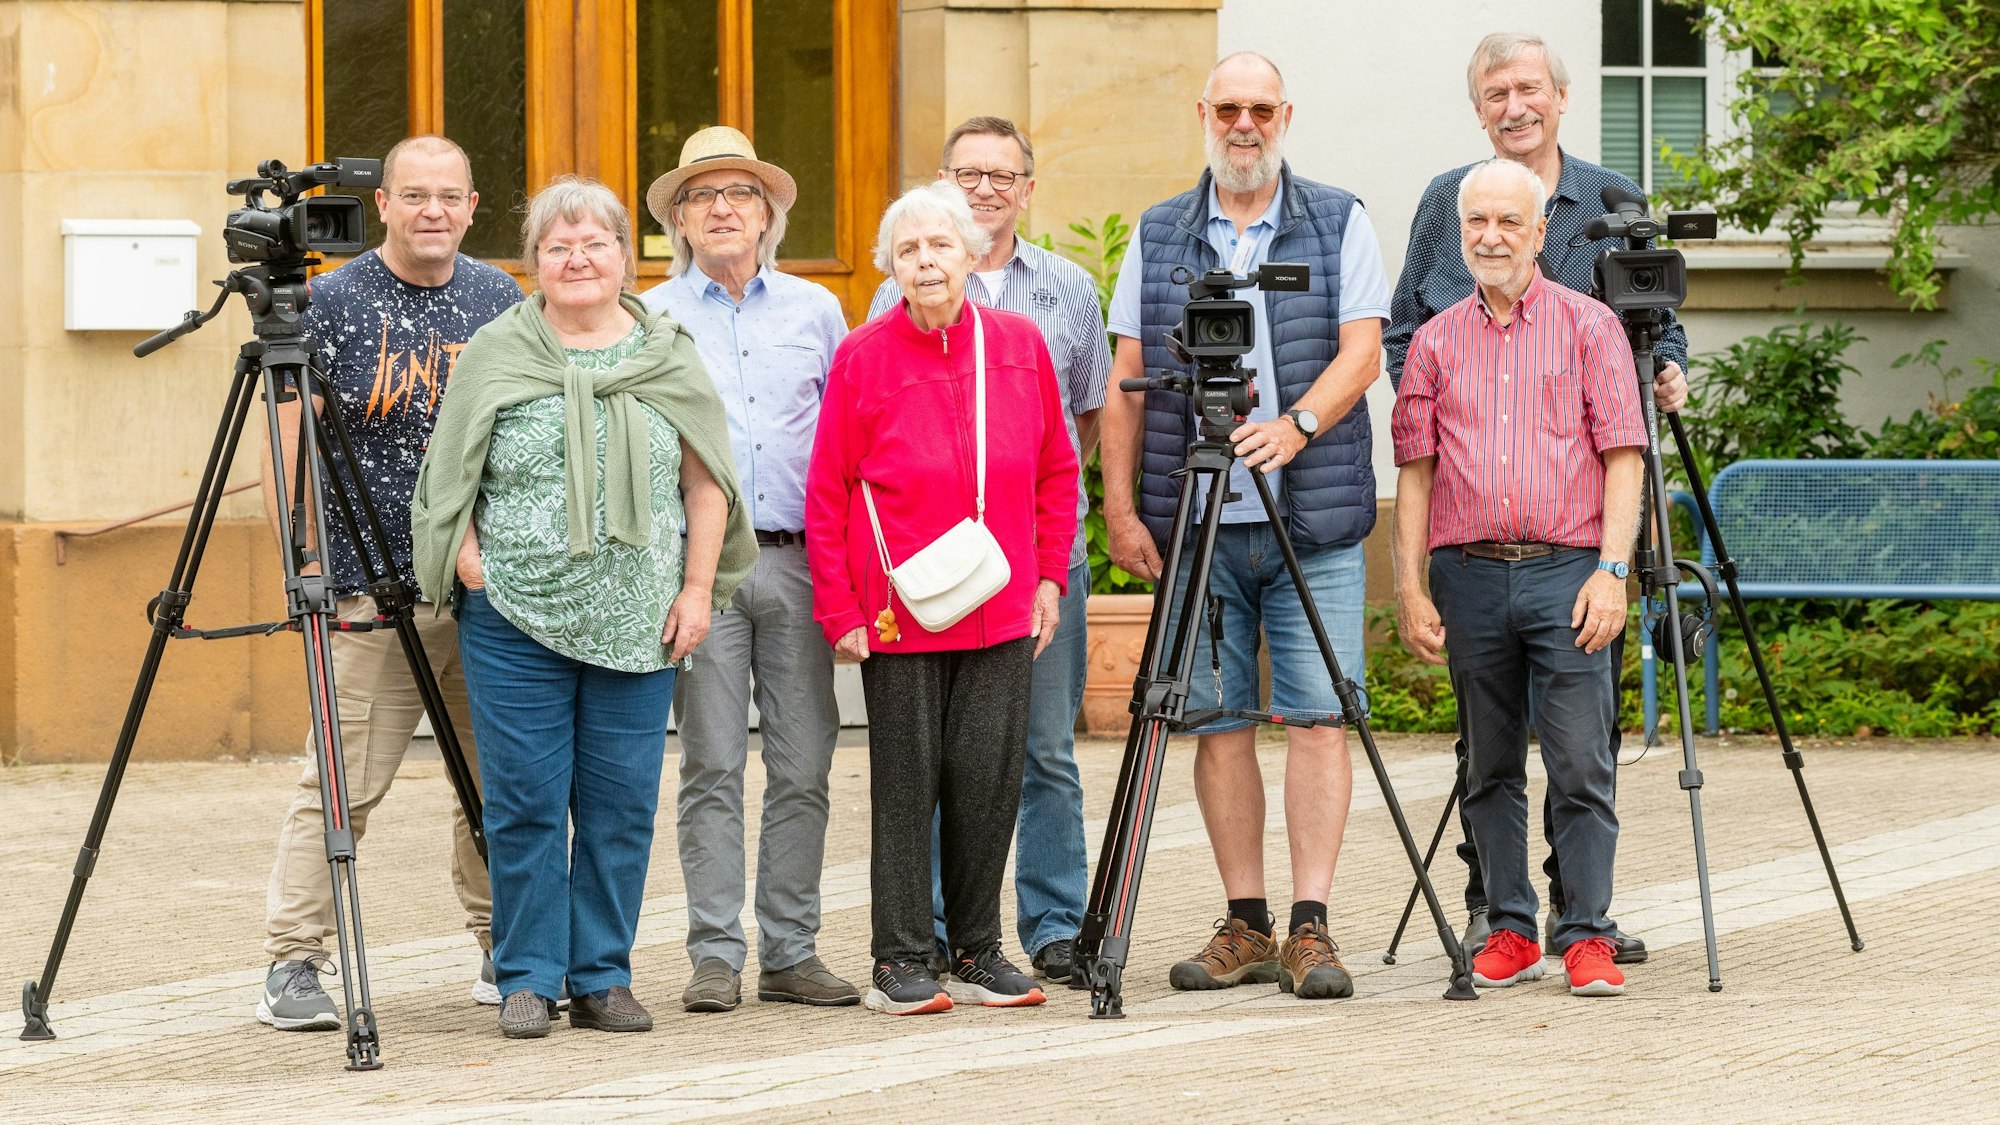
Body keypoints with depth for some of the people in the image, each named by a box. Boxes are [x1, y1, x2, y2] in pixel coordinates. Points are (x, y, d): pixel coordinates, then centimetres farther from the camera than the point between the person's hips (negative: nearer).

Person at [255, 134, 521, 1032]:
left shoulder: (499, 300, 10)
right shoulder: (333, 304, -4)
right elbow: (287, 447, -3)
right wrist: (307, 568, -9)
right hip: (375, 588, -4)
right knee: (342, 783, -7)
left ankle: (506, 953, 22)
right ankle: (292, 966, -2)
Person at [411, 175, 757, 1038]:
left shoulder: (668, 356, 5)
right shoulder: (494, 354, 1)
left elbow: (706, 483, 9)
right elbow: (450, 481, 5)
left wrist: (697, 589, 2)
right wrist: (474, 570, -6)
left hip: (637, 626, 2)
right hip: (516, 620, -1)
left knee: (622, 806, 4)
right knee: (526, 804, 0)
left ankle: (603, 977, 14)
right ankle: (526, 980, 9)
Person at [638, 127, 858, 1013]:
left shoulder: (815, 311, 14)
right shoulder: (649, 319, 7)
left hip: (801, 563, 2)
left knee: (802, 768, 1)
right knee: (712, 768, -4)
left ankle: (792, 953, 7)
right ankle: (716, 956, -1)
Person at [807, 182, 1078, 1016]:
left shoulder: (1019, 346, 4)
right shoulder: (863, 357, -4)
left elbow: (1056, 472, 13)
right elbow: (826, 494, -2)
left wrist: (1049, 577, 6)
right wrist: (840, 611, -6)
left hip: (1001, 609, 3)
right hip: (899, 617, -3)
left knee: (990, 777, 3)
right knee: (906, 782, 1)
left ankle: (977, 954, 14)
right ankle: (900, 963, 7)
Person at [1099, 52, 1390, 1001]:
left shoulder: (1340, 224, 6)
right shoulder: (1157, 237, 11)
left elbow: (1361, 353, -4)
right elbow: (1125, 383, 9)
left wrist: (1295, 426, -21)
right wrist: (1119, 508, 1)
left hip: (1313, 521, -2)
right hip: (1194, 522, 2)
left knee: (1317, 714, -7)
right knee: (1218, 723, 3)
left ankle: (1311, 929, -7)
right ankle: (1245, 928, 8)